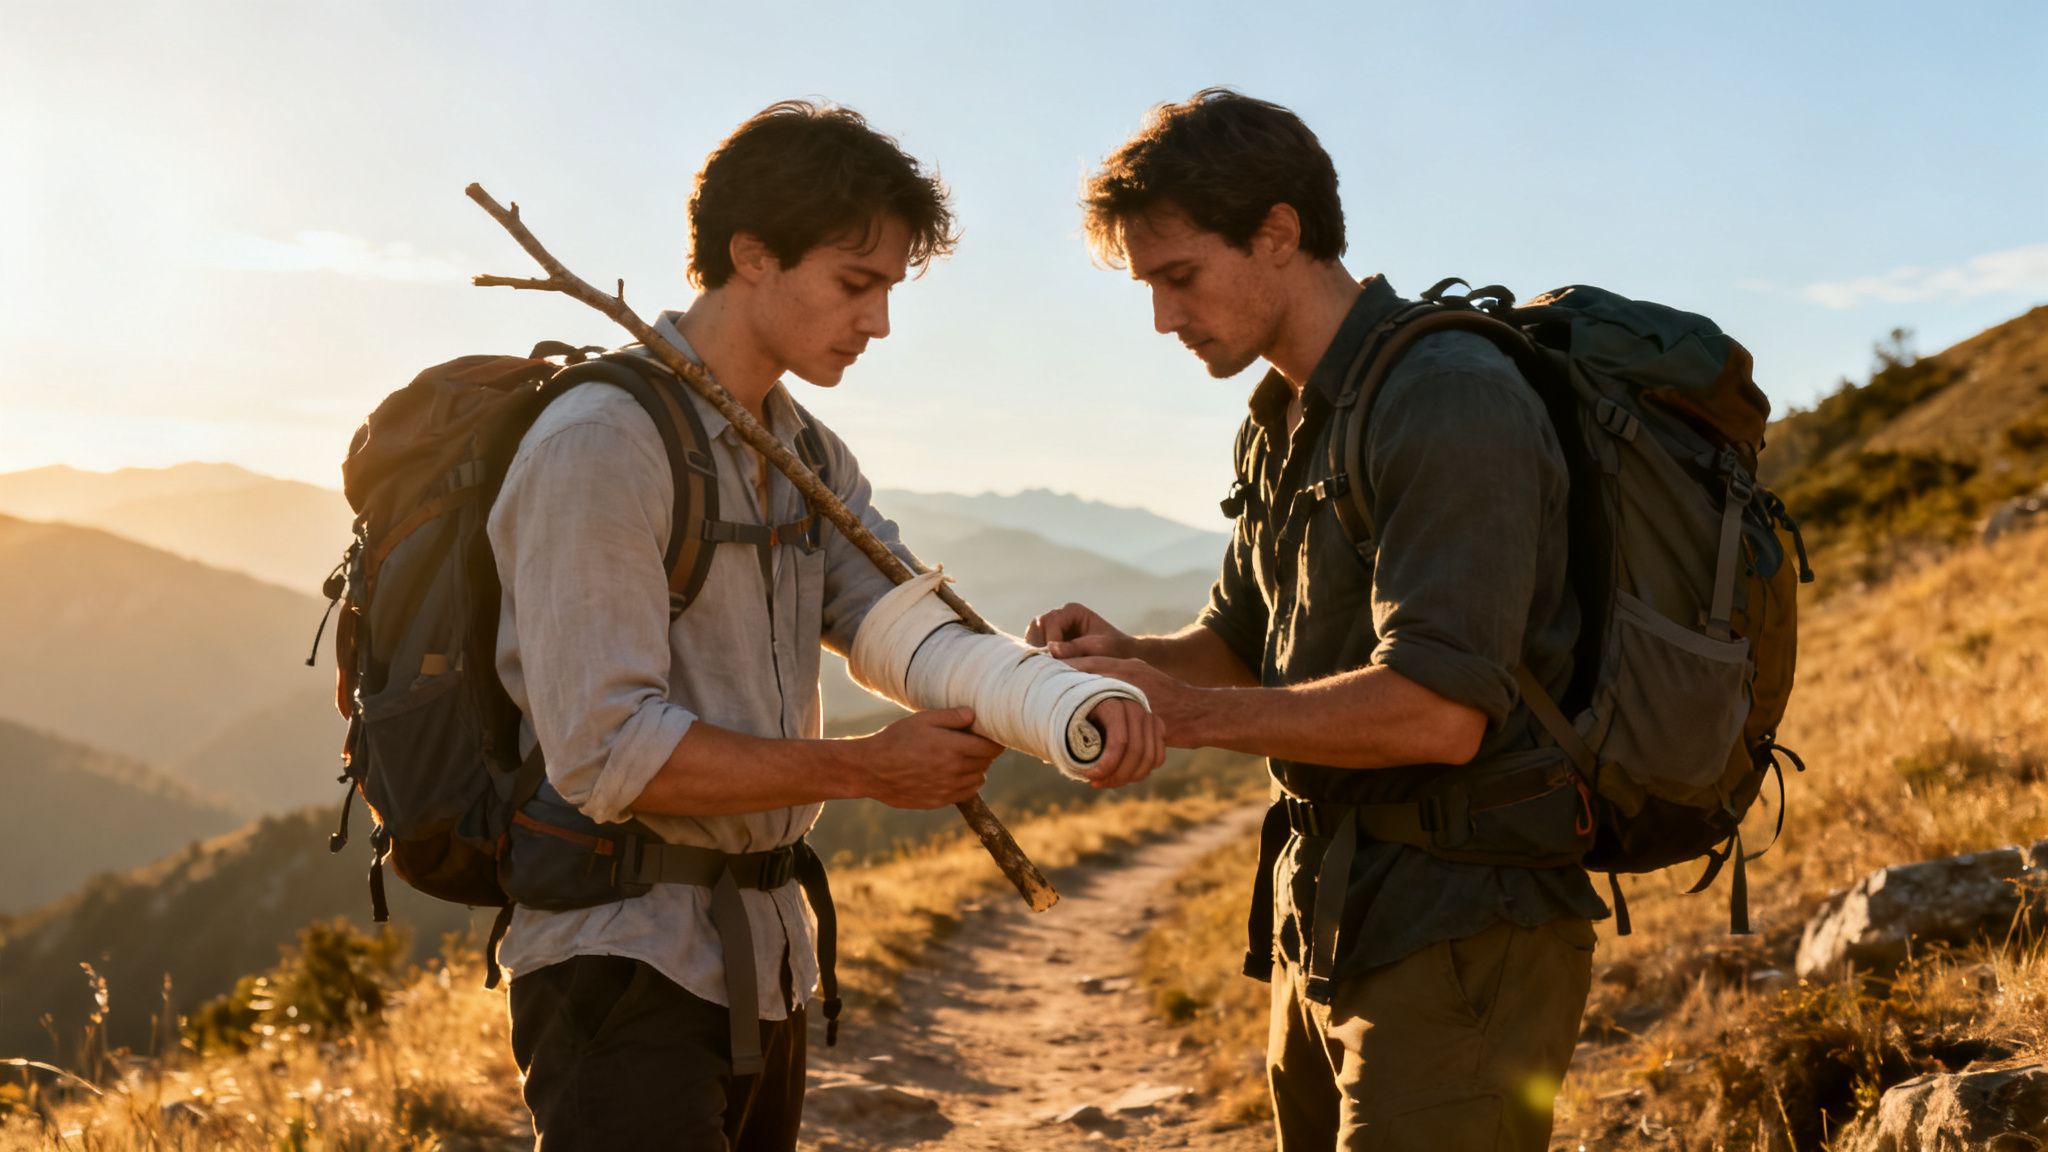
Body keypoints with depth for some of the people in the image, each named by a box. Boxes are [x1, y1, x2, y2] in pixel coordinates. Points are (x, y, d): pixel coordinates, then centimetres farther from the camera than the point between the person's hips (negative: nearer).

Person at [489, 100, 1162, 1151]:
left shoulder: (811, 457, 12)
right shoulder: (599, 444, -18)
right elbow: (608, 754, -24)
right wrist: (865, 770, -18)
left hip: (766, 962, 8)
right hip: (623, 965, -8)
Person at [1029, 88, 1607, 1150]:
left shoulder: (1449, 404, -18)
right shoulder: (1284, 423, 13)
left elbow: (1438, 711, -25)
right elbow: (1244, 640, 20)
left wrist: (1180, 712, -19)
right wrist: (1125, 655, -2)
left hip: (1459, 938, -9)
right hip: (1324, 924, 9)